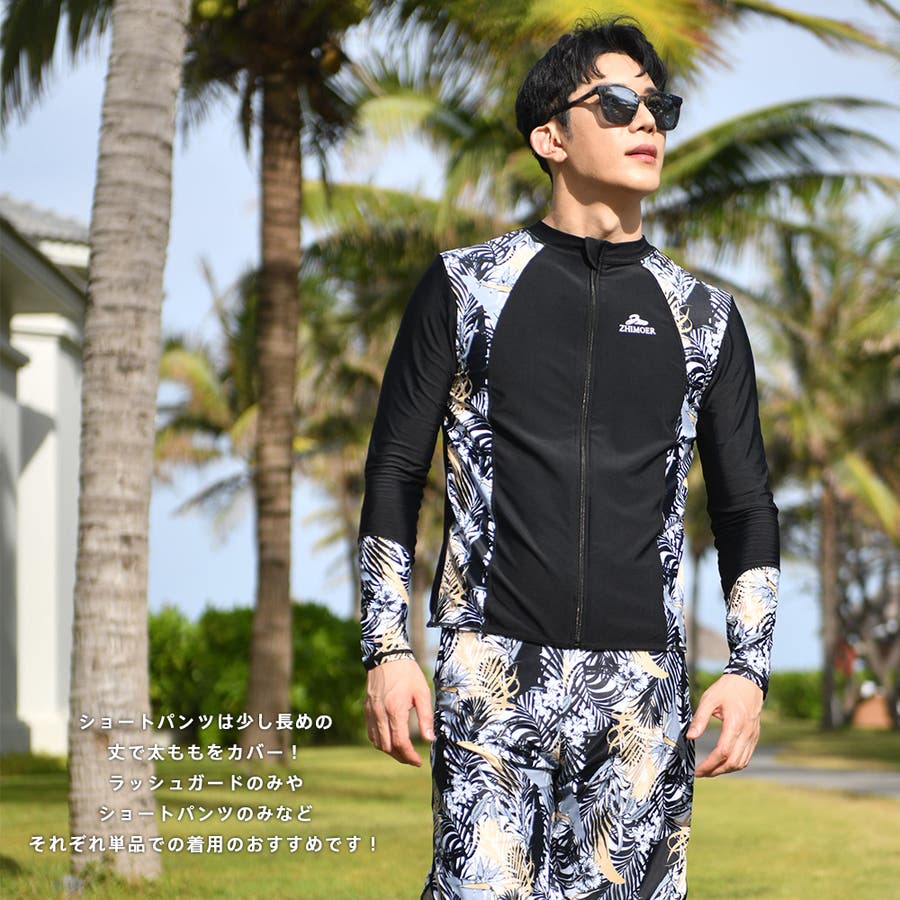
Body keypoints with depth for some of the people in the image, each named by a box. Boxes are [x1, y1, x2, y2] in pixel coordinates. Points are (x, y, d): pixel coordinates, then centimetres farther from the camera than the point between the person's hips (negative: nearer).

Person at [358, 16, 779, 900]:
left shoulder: (701, 316, 13)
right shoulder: (466, 287, 7)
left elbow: (745, 507, 16)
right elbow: (394, 473, 8)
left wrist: (749, 669, 4)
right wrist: (386, 650, -1)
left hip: (640, 679, 2)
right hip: (494, 667, -2)